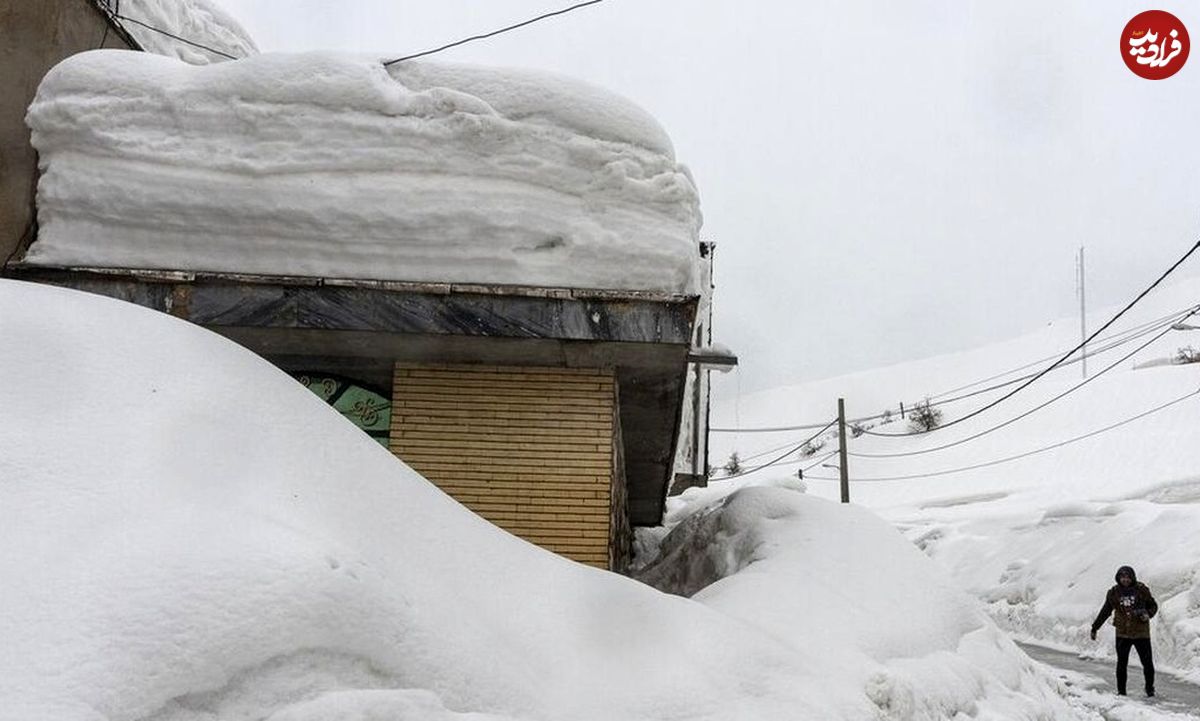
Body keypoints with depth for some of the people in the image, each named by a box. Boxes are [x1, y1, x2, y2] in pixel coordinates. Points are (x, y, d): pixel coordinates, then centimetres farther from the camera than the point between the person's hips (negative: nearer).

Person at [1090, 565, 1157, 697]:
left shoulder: (1141, 590, -5)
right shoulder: (1114, 593, 1)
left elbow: (1153, 605, 7)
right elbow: (1105, 612, 10)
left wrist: (1148, 614, -15)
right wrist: (1095, 628, 12)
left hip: (1141, 633, -1)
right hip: (1122, 634, 1)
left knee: (1147, 663, 3)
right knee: (1121, 664, 3)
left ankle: (1149, 688, 24)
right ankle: (1121, 691, 11)